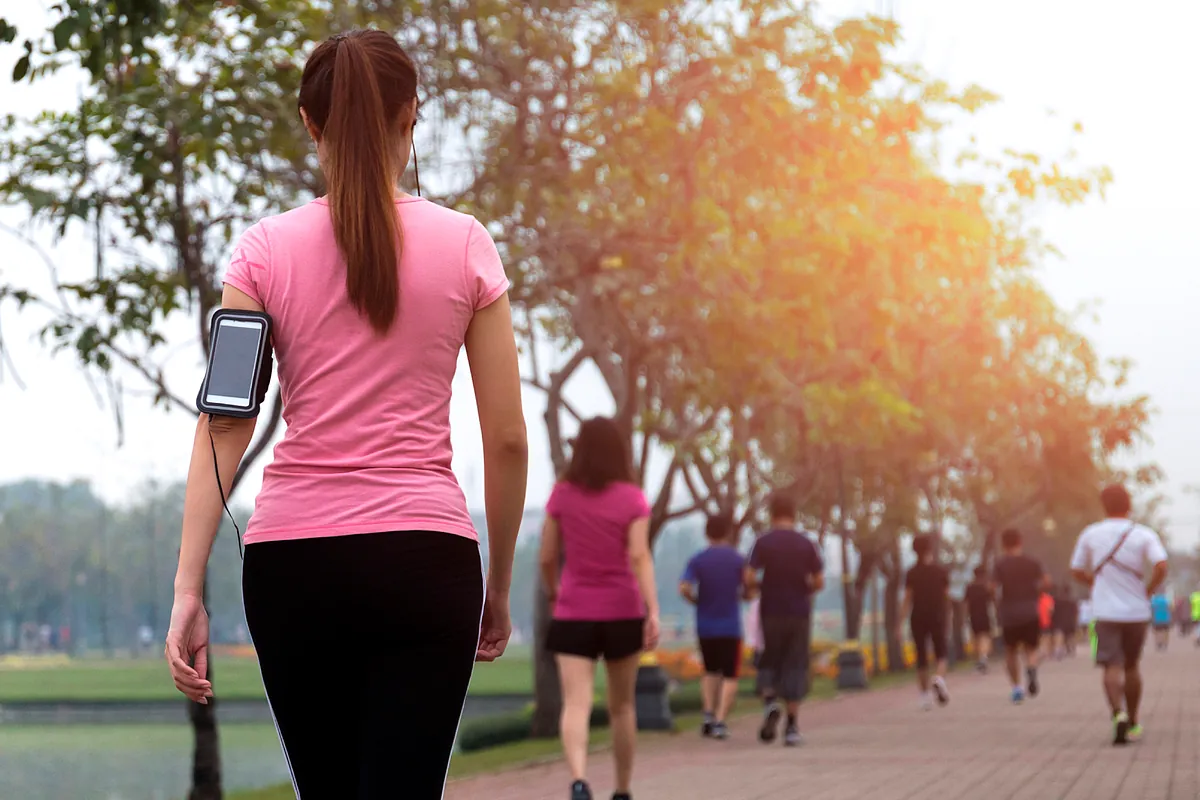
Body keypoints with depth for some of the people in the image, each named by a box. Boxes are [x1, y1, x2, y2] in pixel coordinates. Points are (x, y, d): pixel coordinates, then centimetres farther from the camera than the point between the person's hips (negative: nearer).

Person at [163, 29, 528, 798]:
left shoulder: (266, 249, 2)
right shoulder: (464, 245, 1)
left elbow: (223, 425, -6)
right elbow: (507, 438, 1)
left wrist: (189, 589, -7)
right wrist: (498, 585, 12)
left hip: (292, 560, 2)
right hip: (423, 559, -2)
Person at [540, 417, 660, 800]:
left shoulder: (562, 495, -1)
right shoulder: (633, 499, -4)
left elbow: (547, 557, 4)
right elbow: (639, 557, -15)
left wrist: (554, 593, 22)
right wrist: (654, 612, -19)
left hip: (573, 614, 0)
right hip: (623, 613, 1)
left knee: (577, 704, -12)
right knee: (622, 706, 17)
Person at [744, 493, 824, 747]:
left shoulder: (763, 542, -4)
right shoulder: (807, 544, 0)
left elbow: (749, 578, -10)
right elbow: (819, 582, -2)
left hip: (771, 612, -1)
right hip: (800, 613, 1)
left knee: (769, 662, 13)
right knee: (795, 666, 4)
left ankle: (769, 700, -15)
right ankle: (792, 725, 0)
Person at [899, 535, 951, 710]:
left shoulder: (912, 573, -3)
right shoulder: (942, 571, -2)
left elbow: (907, 600, -7)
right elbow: (947, 598, 2)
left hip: (918, 618, 1)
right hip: (937, 618, -1)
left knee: (921, 658, 10)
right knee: (940, 655, 7)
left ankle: (925, 696, 11)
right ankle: (939, 678, -25)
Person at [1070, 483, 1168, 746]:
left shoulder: (1090, 534, 0)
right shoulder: (1144, 535, -3)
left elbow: (1077, 571, 7)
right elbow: (1161, 566, -18)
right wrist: (1148, 591, -3)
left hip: (1105, 612, -1)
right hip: (1136, 611, 1)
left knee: (1112, 667, -5)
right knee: (1132, 666, 17)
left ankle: (1118, 713, -30)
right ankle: (1133, 723, 25)